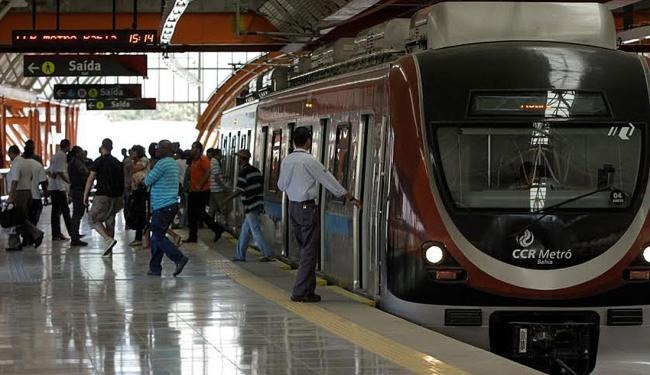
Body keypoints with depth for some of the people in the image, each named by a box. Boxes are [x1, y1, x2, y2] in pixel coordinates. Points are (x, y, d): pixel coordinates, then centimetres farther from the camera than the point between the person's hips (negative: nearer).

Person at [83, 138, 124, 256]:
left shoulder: (99, 161, -7)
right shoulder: (117, 162, 12)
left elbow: (91, 179, -11)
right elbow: (122, 180, 16)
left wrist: (85, 195, -6)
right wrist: (120, 196, 23)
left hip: (103, 195, -6)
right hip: (115, 196, 6)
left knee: (93, 219, 3)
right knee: (110, 221, 11)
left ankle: (108, 240, -15)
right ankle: (109, 250, 10)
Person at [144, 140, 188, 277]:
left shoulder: (162, 163, -15)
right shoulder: (174, 164, 16)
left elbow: (148, 181, -8)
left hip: (162, 207, -9)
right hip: (172, 205, 9)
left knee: (158, 237, -6)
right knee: (157, 237, 12)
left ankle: (179, 258, -15)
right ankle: (155, 268, 13)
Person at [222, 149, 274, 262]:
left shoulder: (243, 172, -12)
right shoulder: (256, 170, 12)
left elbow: (239, 191, -16)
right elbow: (261, 186, 14)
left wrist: (227, 199, -6)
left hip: (251, 206, -9)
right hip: (259, 204, 9)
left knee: (256, 231, -6)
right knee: (245, 229, 14)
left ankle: (268, 254, -11)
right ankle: (240, 255, 17)